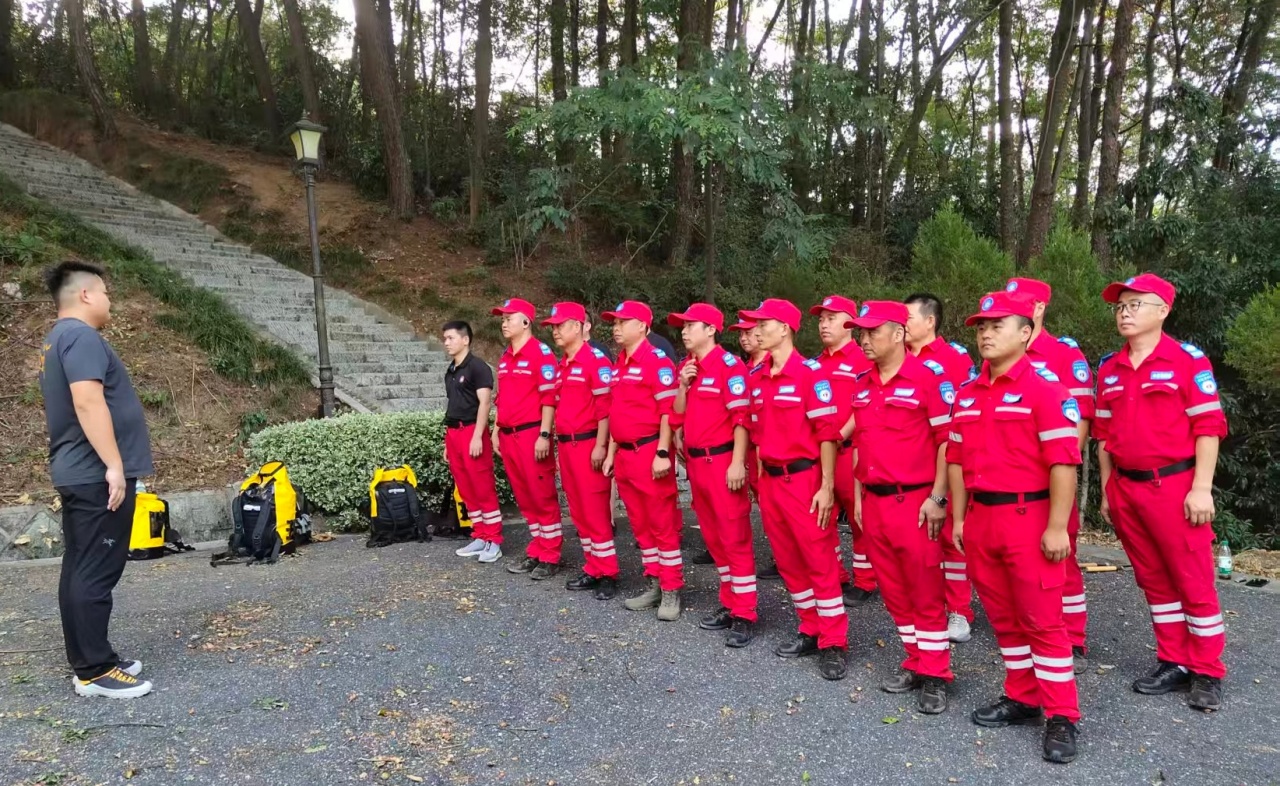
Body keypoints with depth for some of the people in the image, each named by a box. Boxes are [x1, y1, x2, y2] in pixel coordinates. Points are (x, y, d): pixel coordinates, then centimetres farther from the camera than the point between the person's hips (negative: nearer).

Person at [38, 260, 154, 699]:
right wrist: (114, 464, -24)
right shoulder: (81, 337, -13)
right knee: (96, 574, -7)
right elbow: (89, 403, -24)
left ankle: (88, 662, 18)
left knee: (79, 570, 11)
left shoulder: (57, 340, 20)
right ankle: (94, 672, -3)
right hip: (97, 475, -11)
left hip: (78, 474, 11)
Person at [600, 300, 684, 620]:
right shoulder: (619, 365, 14)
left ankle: (671, 590, 7)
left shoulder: (657, 361, -10)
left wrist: (663, 453, -20)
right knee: (640, 523, 13)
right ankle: (653, 583, 24)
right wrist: (611, 452, 17)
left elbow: (669, 410, -16)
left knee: (662, 523, -1)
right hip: (624, 455, 8)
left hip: (650, 452, -8)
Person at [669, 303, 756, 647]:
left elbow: (741, 417, -15)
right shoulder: (686, 367, 12)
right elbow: (679, 416, 13)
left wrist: (737, 463, -20)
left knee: (735, 539, -3)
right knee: (713, 538, 15)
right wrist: (683, 385, -2)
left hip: (722, 460, -8)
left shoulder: (728, 364, -11)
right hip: (695, 461, 8)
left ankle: (744, 616, 4)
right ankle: (729, 604, 26)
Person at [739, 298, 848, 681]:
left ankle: (833, 644, 10)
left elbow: (828, 434, -13)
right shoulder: (758, 379, 9)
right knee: (788, 561, 13)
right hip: (770, 480, 7)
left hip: (804, 479, -7)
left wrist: (826, 487, -16)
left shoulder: (810, 373, -11)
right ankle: (811, 630, 27)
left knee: (820, 561, 0)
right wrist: (761, 479, 15)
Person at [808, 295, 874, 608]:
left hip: (849, 449, -7)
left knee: (860, 518, 4)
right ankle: (833, 578, 25)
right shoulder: (816, 364, 15)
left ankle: (864, 583, 15)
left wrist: (840, 435, -20)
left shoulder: (862, 359, -7)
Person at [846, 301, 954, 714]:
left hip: (914, 501, -6)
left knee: (926, 592, 3)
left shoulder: (926, 377, -9)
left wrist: (937, 497, -13)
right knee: (894, 591, 14)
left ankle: (935, 676, 14)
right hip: (874, 502, 7)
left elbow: (947, 440, -10)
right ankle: (916, 663, 27)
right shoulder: (861, 385, 10)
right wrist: (859, 495, 14)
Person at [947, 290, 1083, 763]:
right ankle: (1022, 697, 29)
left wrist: (1057, 527, -17)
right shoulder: (967, 395, 11)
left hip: (1028, 518, -6)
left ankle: (1062, 717, 12)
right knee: (1003, 616, 15)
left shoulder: (1044, 390, -10)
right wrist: (958, 518, 11)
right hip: (980, 519, 7)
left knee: (1042, 620, 0)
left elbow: (1063, 462, -14)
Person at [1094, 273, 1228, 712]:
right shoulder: (1109, 369, 9)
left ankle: (1207, 673, 15)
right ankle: (1174, 663, 25)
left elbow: (1208, 427, -9)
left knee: (1193, 580, 2)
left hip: (1174, 486, -5)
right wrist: (1106, 490, 12)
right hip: (1126, 489, 5)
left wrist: (1201, 488, -14)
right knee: (1153, 579, 13)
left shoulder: (1188, 360, -6)